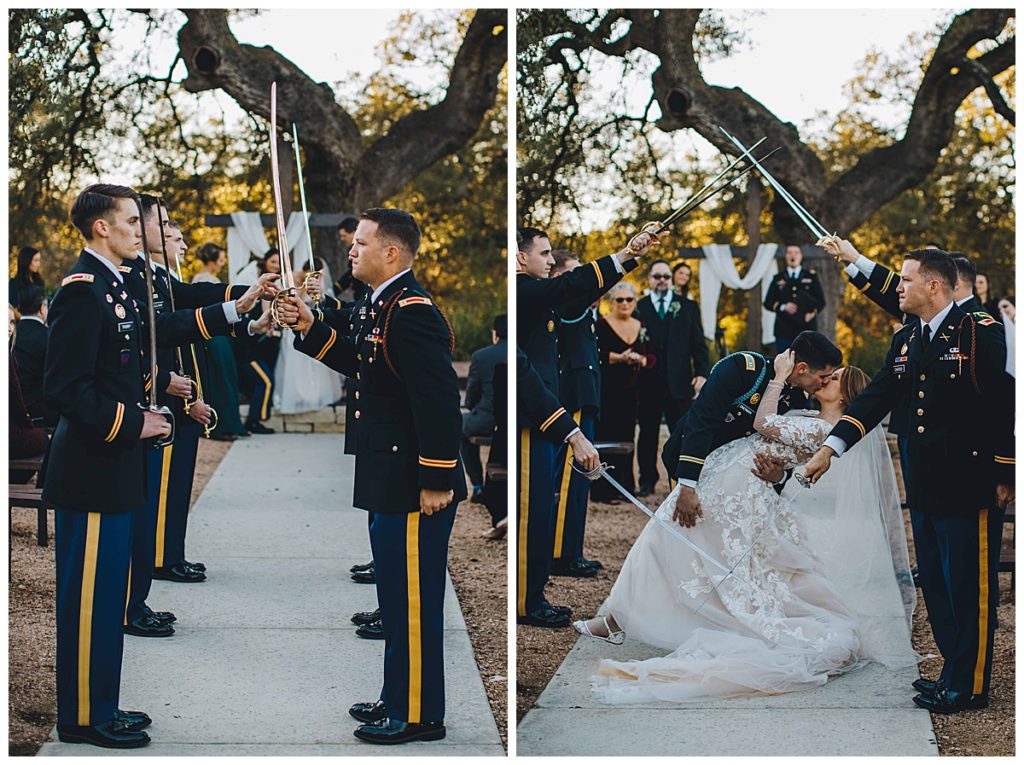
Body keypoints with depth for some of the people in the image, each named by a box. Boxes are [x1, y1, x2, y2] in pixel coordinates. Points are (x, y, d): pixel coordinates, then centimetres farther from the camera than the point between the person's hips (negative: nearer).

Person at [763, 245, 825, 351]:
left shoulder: (811, 276, 10)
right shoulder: (778, 279, 12)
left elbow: (821, 301, 7)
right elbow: (768, 302, 7)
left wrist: (811, 314, -13)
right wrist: (783, 307, -12)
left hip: (807, 330, -1)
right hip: (784, 331, 1)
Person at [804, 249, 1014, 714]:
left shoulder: (981, 333, -10)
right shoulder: (905, 343, 13)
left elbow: (1005, 405, -12)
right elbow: (875, 398, 8)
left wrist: (1004, 475, -13)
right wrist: (830, 448, -2)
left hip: (969, 485, -8)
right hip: (925, 487, 8)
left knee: (970, 588, 0)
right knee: (936, 587, 14)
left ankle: (968, 687, 8)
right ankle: (955, 673, 25)